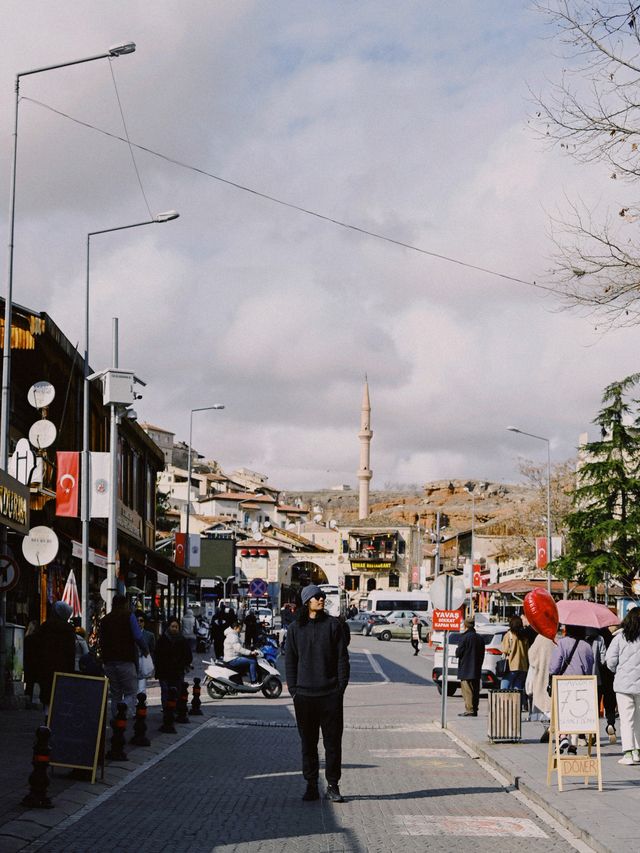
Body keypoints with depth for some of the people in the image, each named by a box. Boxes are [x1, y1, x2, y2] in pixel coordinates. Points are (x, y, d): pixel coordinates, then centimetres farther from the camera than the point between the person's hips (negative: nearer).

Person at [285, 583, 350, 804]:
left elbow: (342, 657, 3)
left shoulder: (333, 625, 2)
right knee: (308, 742, 6)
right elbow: (290, 660, 8)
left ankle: (333, 786, 10)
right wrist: (293, 689, 0)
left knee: (333, 741, 2)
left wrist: (341, 686, -4)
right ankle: (311, 785, 14)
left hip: (331, 694, -1)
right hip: (304, 695, 1)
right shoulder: (295, 628, 6)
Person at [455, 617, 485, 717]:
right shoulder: (480, 638, 10)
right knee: (475, 690, 11)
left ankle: (469, 709, -9)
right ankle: (474, 710, 15)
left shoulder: (465, 637, -14)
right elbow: (482, 655, 15)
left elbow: (458, 653, -13)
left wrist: (457, 648, 9)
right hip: (477, 670, 7)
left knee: (467, 690, -5)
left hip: (466, 670, -7)